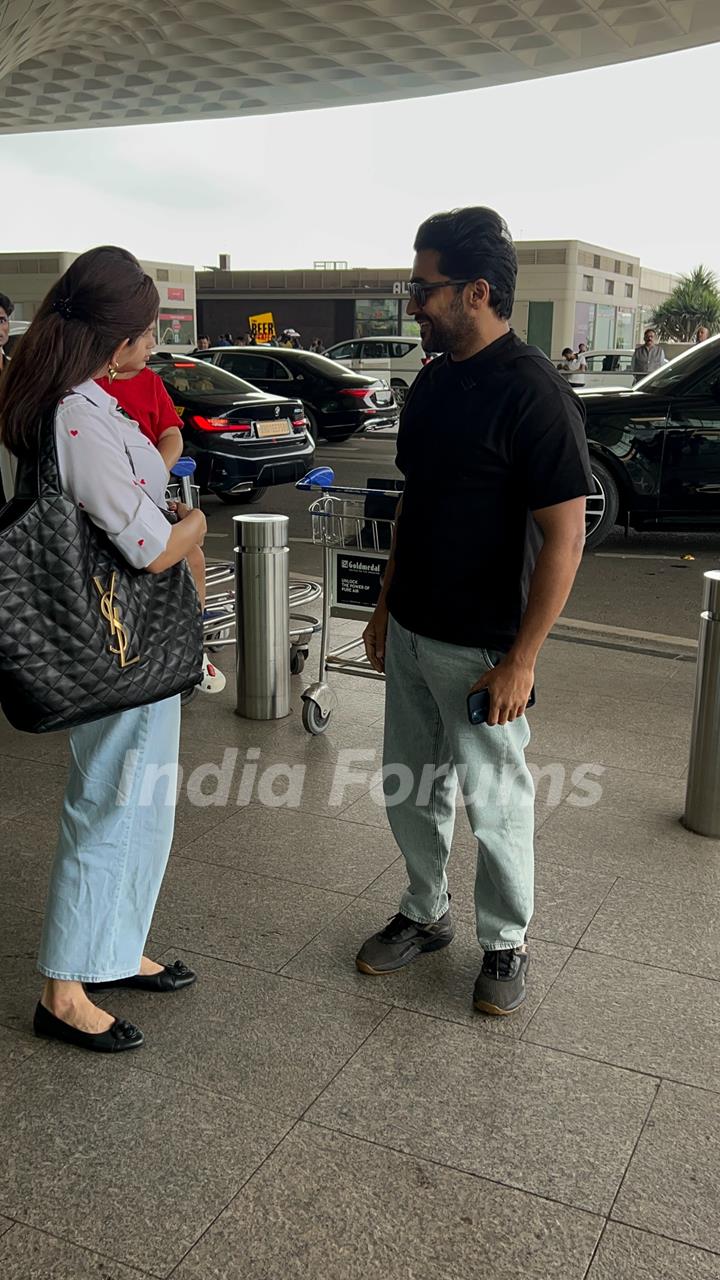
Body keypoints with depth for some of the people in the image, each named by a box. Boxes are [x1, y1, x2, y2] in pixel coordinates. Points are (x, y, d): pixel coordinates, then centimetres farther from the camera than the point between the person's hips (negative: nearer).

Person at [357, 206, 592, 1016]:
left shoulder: (534, 395, -18)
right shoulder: (432, 383, 6)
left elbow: (564, 536, -18)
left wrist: (522, 659, -19)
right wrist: (386, 606, 15)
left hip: (480, 648, -7)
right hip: (411, 633, 8)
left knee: (495, 803, 9)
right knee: (410, 791, 18)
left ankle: (504, 943, 30)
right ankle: (426, 916, 38)